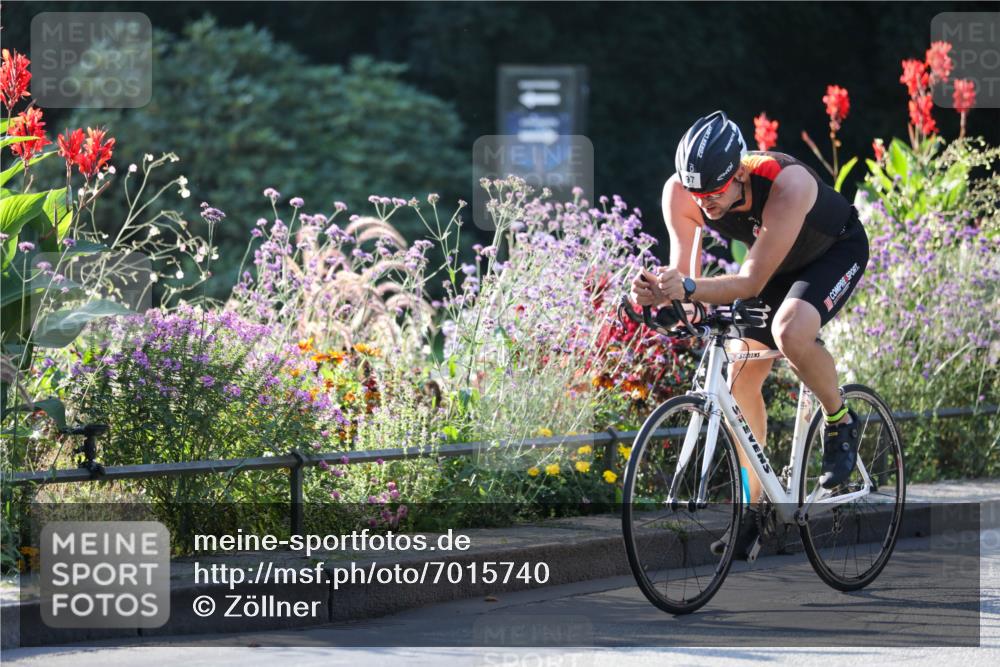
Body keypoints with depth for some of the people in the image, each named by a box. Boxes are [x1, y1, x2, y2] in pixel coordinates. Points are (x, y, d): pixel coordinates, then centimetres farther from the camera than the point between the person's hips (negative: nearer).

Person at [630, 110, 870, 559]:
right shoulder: (681, 192, -27)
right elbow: (683, 274, -23)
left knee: (789, 332, -34)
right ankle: (751, 507, 12)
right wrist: (656, 291, -46)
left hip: (837, 250, -6)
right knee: (740, 381, -1)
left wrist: (688, 289, -55)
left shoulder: (786, 185, -41)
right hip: (778, 262, 6)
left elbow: (752, 282, -40)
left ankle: (840, 423, -7)